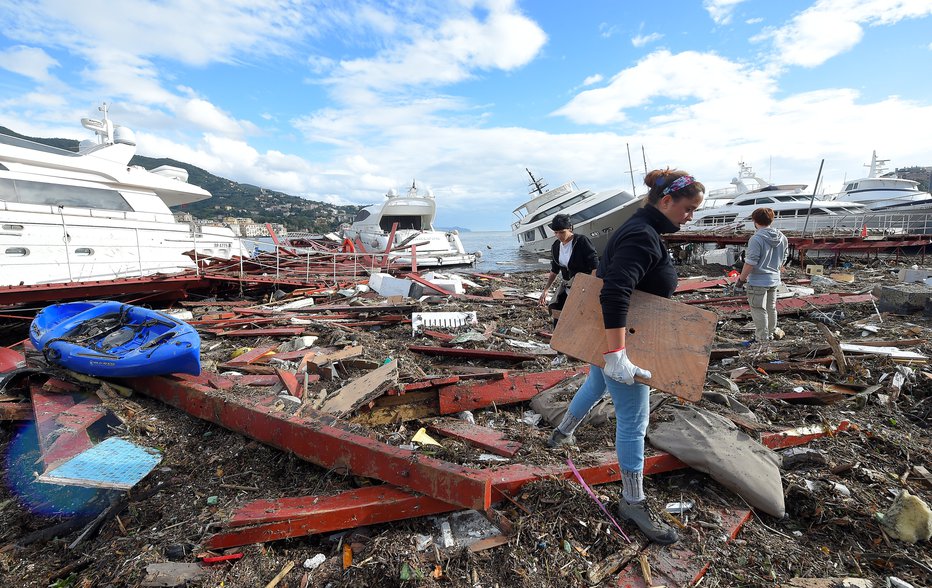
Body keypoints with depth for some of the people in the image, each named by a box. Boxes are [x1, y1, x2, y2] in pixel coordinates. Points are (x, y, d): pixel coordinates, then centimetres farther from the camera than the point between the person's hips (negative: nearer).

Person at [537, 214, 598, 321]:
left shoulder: (582, 241, -16)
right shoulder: (555, 247, 4)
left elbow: (594, 265, -18)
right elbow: (554, 271, 15)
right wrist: (545, 290, 11)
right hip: (567, 284, 7)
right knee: (555, 309, 5)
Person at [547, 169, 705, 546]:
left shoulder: (641, 231, 8)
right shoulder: (643, 237, -24)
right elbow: (614, 294, -36)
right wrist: (617, 355, -39)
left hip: (602, 335, 10)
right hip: (616, 342, -10)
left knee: (595, 385, 31)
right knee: (633, 419, 3)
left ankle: (562, 433, 54)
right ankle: (633, 502, 20)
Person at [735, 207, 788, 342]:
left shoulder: (756, 239, -21)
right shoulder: (782, 238, 4)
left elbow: (750, 263, -22)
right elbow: (784, 258, 14)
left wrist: (741, 278, -12)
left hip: (758, 281, -8)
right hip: (774, 280, 8)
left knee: (759, 311, 1)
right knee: (771, 309, 18)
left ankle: (762, 340, 8)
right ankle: (770, 336, 31)